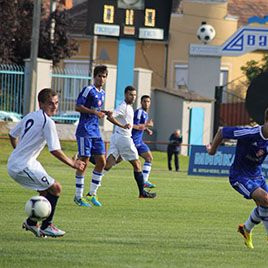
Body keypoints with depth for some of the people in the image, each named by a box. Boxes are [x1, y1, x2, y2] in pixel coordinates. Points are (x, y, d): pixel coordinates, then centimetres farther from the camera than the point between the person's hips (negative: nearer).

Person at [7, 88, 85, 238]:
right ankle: (46, 226, 0)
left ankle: (31, 222, 26)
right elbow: (55, 150, -18)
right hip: (23, 167, -10)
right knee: (55, 188, -7)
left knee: (46, 191, 21)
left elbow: (12, 135, 24)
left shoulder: (30, 116, 12)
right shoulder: (48, 122, -15)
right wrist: (73, 164, -6)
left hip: (14, 164, 10)